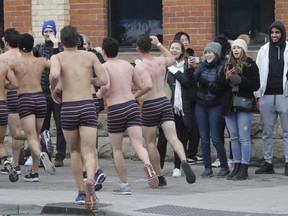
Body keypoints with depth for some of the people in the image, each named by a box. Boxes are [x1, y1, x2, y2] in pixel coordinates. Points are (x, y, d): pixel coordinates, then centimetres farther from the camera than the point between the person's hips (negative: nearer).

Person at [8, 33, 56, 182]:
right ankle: (34, 172, 17)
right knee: (36, 136, 15)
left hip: (24, 99, -3)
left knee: (31, 137, -9)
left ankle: (41, 155, -41)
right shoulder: (40, 62, 6)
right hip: (40, 97, 3)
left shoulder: (14, 63, -2)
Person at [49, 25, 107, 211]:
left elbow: (54, 75, -20)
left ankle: (81, 191, 23)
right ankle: (90, 181, -34)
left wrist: (53, 90, 1)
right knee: (89, 153, -4)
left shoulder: (57, 58, 2)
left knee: (75, 151, 21)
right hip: (88, 106, 0)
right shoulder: (90, 56, 7)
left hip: (68, 108, 0)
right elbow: (103, 80, 1)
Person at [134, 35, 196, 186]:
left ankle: (160, 178, 14)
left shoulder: (140, 67, -12)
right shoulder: (161, 61, 7)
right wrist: (159, 44, 35)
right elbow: (172, 59, 32)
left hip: (149, 106, -4)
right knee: (173, 138, -5)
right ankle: (184, 161, -33)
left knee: (150, 142, 11)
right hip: (165, 102, 5)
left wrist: (134, 97, -15)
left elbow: (148, 85, -28)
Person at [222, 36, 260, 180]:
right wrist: (226, 78, -7)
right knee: (234, 137, 9)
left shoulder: (250, 65, -2)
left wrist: (240, 80, -17)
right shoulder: (228, 65, 12)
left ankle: (244, 169, -6)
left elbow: (255, 85, -7)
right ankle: (237, 167, 15)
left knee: (244, 137, -6)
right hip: (229, 106, 6)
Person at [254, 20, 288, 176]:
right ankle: (268, 163, 13)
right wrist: (257, 96, 5)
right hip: (266, 96, 3)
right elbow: (258, 73, 9)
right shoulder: (264, 50, 9)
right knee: (266, 132, 7)